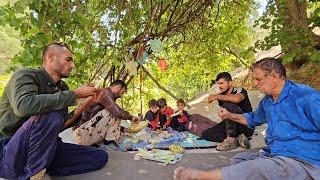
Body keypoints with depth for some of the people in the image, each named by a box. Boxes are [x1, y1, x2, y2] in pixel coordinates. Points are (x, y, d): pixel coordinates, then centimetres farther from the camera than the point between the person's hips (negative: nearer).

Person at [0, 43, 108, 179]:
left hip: (44, 151, 7)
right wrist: (75, 94, -28)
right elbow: (24, 106, -36)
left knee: (100, 157, -2)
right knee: (51, 114, -34)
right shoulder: (25, 75, -12)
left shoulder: (62, 88, 7)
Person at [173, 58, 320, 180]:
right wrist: (230, 116, 15)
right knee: (238, 160, 2)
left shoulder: (307, 96, -14)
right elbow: (253, 119, 28)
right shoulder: (266, 101, 11)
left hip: (303, 161, -9)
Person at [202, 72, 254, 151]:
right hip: (233, 127, 7)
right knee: (206, 134, -8)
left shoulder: (240, 90, -11)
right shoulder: (221, 96, 6)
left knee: (228, 105, -32)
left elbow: (236, 99, -37)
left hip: (247, 126, -7)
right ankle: (237, 139, -17)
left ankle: (231, 139, -26)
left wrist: (217, 97, -28)